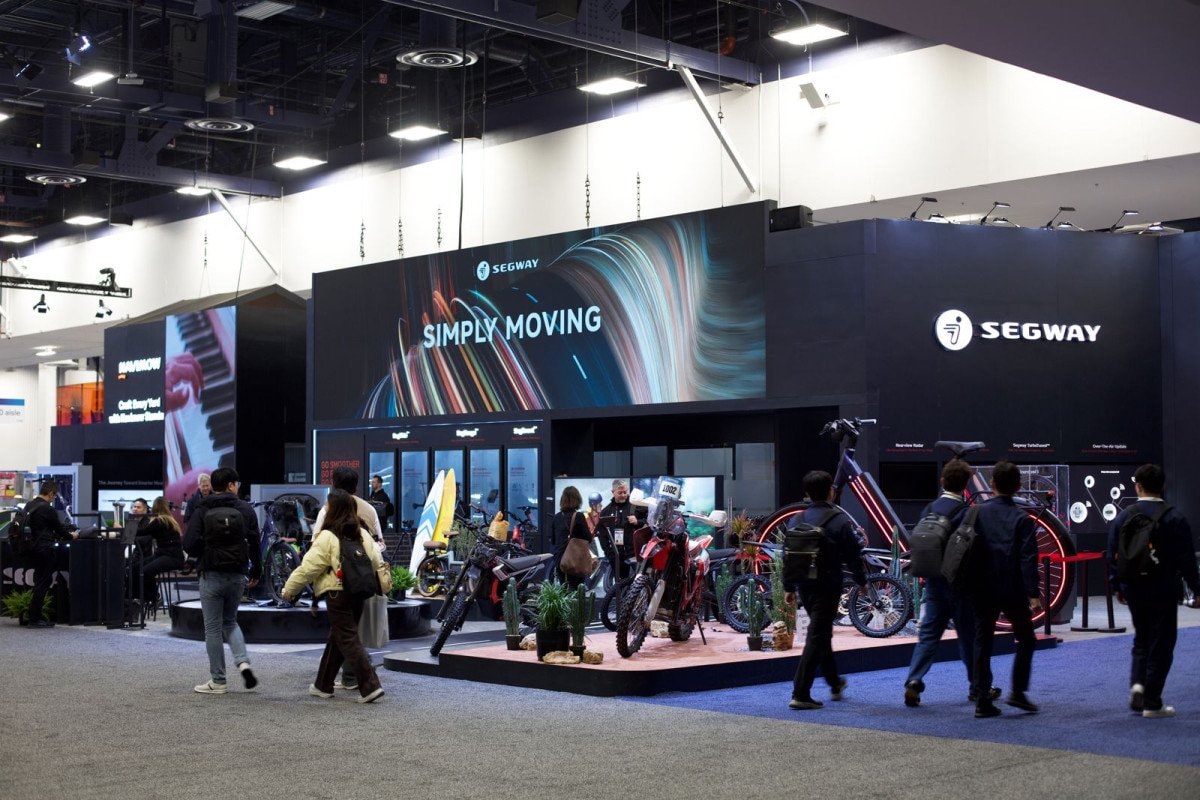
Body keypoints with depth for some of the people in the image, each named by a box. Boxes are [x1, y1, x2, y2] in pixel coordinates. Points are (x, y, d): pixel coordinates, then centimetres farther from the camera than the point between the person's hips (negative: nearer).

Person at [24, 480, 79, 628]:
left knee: (40, 582, 16)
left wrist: (60, 534, 23)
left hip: (33, 548, 9)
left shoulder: (29, 505, 11)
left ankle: (36, 616, 18)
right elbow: (58, 527, -7)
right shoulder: (47, 509, -16)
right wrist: (71, 536, 12)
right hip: (45, 550, -9)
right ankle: (34, 619, -3)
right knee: (43, 583, -4)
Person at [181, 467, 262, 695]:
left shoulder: (202, 510, -5)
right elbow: (255, 542, -1)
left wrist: (201, 556, 10)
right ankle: (243, 662, 0)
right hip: (237, 576, 3)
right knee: (230, 621, 21)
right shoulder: (245, 509, 0)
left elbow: (189, 544, -11)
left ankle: (218, 681, 9)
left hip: (212, 576, -3)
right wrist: (256, 571, 12)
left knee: (213, 629, 6)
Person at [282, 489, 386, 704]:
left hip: (337, 593, -7)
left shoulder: (327, 537, -12)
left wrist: (290, 589, -2)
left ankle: (370, 686, -12)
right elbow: (377, 562, 11)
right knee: (337, 637, 17)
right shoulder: (362, 534, 8)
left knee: (347, 640, -4)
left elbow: (309, 567, -12)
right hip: (358, 593, 7)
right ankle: (323, 685, 27)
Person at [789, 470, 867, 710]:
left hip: (805, 585, 6)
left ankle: (835, 683, 38)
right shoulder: (840, 521, -11)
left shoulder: (799, 520, 4)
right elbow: (853, 555, -9)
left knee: (821, 634, 22)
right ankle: (800, 694, -11)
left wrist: (790, 587, 13)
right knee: (816, 638, -5)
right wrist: (861, 581, 7)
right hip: (827, 587, -6)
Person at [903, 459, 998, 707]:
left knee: (928, 634, 5)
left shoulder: (929, 510, 4)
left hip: (933, 582, 5)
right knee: (969, 636, 8)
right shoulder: (965, 512, -14)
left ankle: (914, 681, -11)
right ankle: (978, 688, 20)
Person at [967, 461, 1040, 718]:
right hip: (1012, 590, -3)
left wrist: (969, 587, 11)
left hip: (982, 590, 3)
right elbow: (1028, 558, -12)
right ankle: (1018, 692, 5)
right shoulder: (1022, 518, -6)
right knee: (1025, 639, 14)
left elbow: (969, 551, 4)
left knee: (982, 642, 7)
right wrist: (1033, 594, -12)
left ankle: (982, 700, 4)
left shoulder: (978, 514, 2)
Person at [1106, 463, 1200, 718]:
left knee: (1141, 638, 20)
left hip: (1133, 589, 4)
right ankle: (1152, 703, 4)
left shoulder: (1122, 517, 0)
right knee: (1161, 643, 4)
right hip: (1163, 590, -3)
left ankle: (1137, 683, 0)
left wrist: (1116, 586, 16)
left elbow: (1112, 555, 5)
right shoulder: (1174, 519, -10)